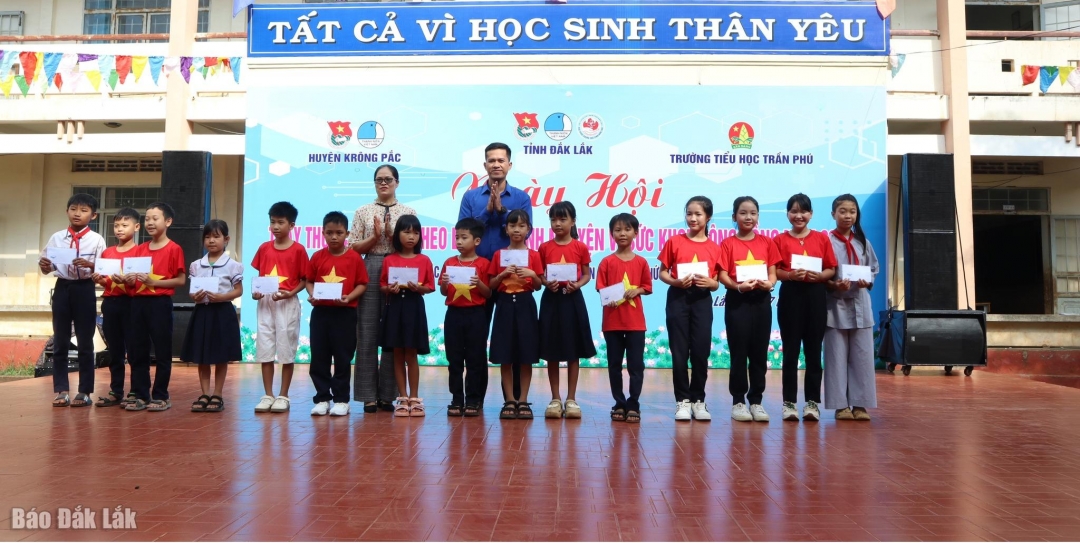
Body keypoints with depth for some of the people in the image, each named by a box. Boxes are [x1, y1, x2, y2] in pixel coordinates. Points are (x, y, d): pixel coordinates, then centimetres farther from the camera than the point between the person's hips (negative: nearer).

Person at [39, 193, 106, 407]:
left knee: (85, 342, 4)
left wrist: (90, 264, -26)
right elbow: (47, 268, 8)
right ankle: (61, 390, 15)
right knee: (60, 342, 7)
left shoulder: (97, 240, -1)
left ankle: (84, 391, 12)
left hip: (85, 289, -3)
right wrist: (44, 265, -14)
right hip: (62, 288, 3)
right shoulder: (57, 237, 6)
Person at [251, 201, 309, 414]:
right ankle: (267, 395, 15)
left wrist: (290, 293, -18)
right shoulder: (264, 248, 7)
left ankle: (283, 396, 11)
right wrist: (256, 291, -5)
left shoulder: (298, 249, -5)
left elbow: (304, 281, -3)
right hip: (265, 303, 4)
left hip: (287, 304, -4)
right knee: (265, 349, 6)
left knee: (286, 350, 2)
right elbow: (259, 276, 13)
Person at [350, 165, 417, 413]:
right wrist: (375, 237, -8)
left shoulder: (408, 212, 10)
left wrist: (391, 234, -9)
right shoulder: (363, 212, 10)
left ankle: (387, 394, 11)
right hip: (369, 273, 0)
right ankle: (369, 395, 5)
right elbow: (354, 248, 6)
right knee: (367, 334, -2)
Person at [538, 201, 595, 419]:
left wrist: (578, 284, -14)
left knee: (574, 351, 4)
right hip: (551, 300, 1)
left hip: (573, 299, -1)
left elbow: (587, 274, 5)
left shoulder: (581, 247, 0)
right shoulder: (544, 247, 3)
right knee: (551, 351, 4)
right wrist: (546, 283, -14)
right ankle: (555, 399, 14)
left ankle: (571, 399, 13)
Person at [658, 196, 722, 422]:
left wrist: (710, 282, -14)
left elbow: (716, 285, 7)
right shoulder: (674, 241, 2)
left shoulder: (714, 248, 5)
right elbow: (662, 273, 4)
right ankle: (682, 400, 10)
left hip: (702, 301, 1)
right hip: (678, 299, -1)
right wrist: (675, 281, -15)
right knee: (679, 352, 1)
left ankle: (698, 400, 15)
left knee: (701, 352, 2)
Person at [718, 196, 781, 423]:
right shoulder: (728, 243, 0)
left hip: (761, 300, 3)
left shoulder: (766, 243, 8)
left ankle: (756, 400, 14)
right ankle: (738, 401, 9)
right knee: (739, 352, 0)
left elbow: (772, 272, 6)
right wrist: (738, 286, -23)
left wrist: (769, 283, -15)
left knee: (759, 352, 5)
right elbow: (723, 275, -5)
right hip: (737, 301, -3)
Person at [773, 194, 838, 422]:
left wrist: (819, 275, -14)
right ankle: (789, 402, 8)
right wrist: (791, 275, -18)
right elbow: (774, 271, -1)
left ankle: (812, 401, 11)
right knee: (791, 351, 2)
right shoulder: (780, 240, 3)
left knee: (814, 351, 4)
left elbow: (832, 269, 6)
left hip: (815, 296, 1)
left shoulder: (822, 238, 7)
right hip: (790, 296, -1)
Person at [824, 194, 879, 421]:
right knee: (837, 356, 0)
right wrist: (834, 285, -21)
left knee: (862, 356, 3)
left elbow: (874, 269, 12)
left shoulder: (863, 242, 10)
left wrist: (867, 282, -7)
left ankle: (860, 404, 10)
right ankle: (841, 405, 7)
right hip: (835, 304, -4)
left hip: (860, 304, 4)